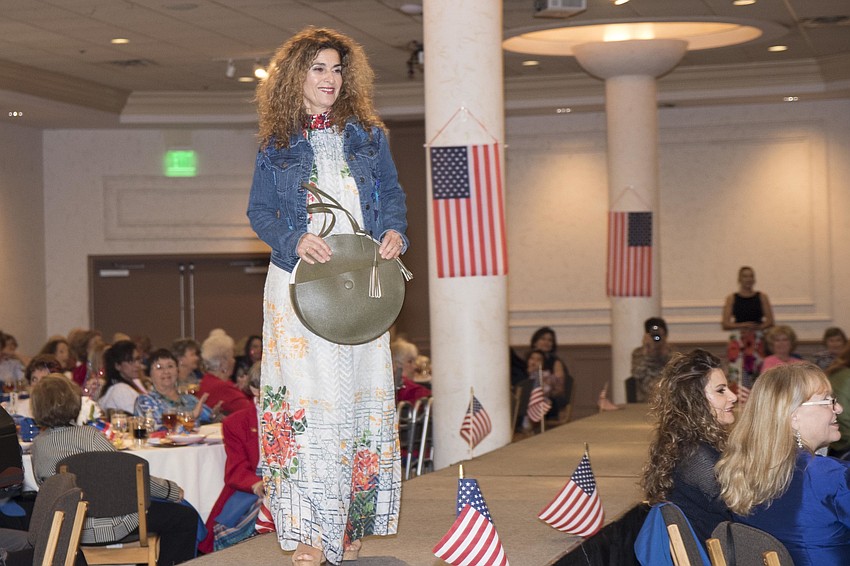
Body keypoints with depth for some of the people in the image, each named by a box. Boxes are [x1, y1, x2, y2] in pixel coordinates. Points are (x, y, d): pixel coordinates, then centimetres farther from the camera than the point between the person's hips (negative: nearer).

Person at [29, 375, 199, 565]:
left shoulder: (37, 444, -1)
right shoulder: (88, 435, -22)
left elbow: (42, 482, 15)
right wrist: (172, 490, -5)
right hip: (110, 524, -8)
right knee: (186, 517, 6)